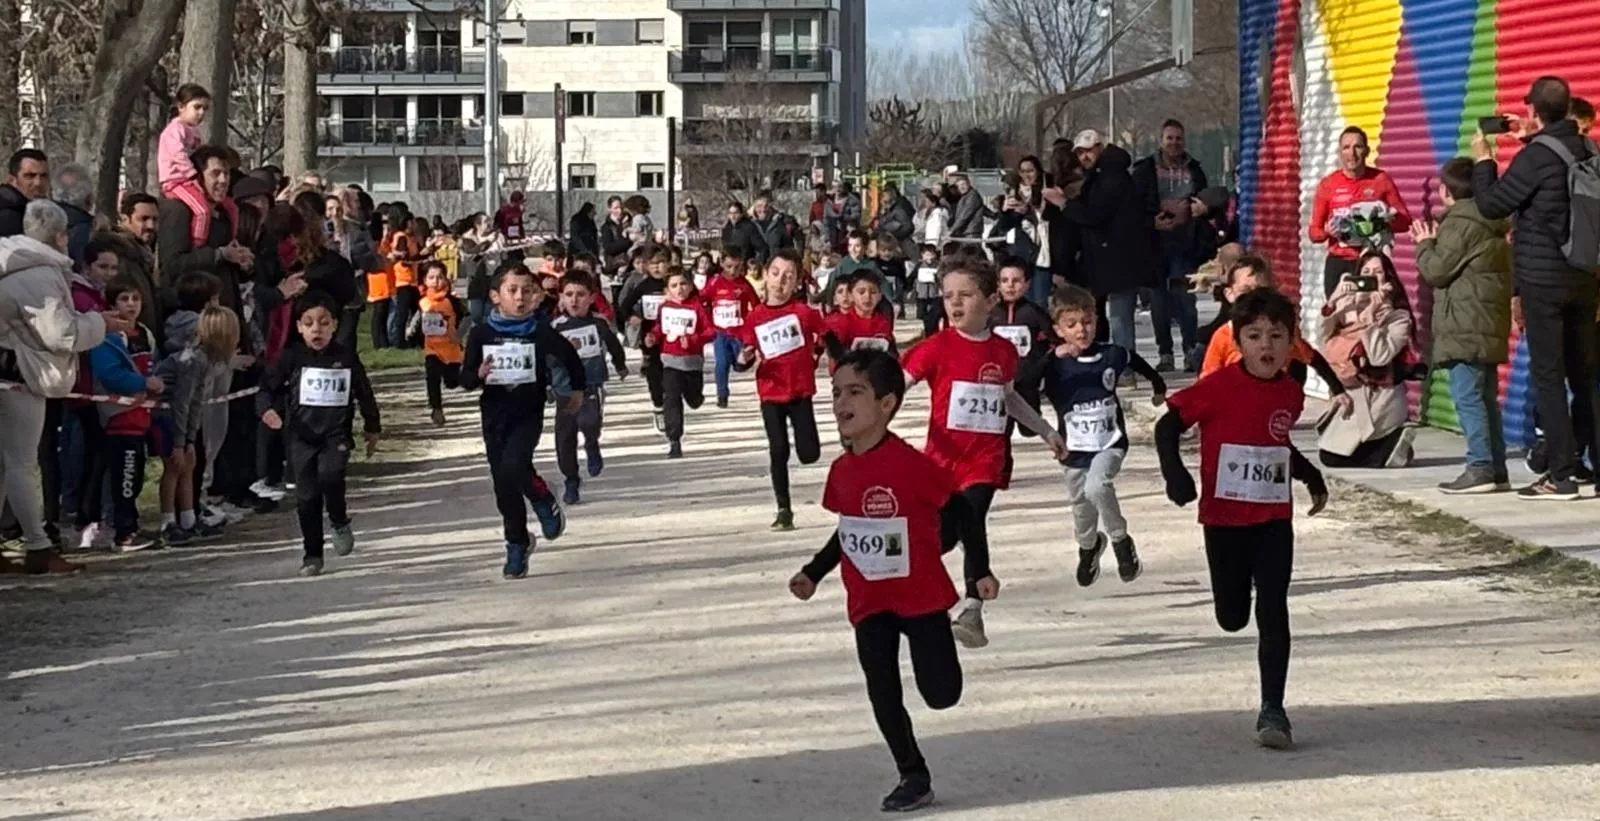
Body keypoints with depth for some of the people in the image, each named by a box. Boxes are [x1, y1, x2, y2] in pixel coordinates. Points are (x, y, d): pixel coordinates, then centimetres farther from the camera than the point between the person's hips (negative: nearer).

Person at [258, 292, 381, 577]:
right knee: (306, 496, 4)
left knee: (330, 475, -28)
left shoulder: (346, 358, 1)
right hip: (301, 435, 1)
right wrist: (267, 409, -23)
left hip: (336, 433, -1)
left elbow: (364, 393, 13)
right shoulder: (292, 358, -1)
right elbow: (268, 387, -1)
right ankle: (312, 556, 16)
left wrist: (373, 428, 20)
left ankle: (340, 522, -1)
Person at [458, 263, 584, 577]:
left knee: (511, 468, -25)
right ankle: (517, 544, 25)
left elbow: (570, 357, 11)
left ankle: (545, 502, 4)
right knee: (504, 488, 7)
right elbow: (465, 378, 0)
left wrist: (578, 389, 21)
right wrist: (479, 375, -22)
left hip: (529, 414, -2)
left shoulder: (541, 333, -7)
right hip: (495, 417, 2)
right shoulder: (481, 335, -5)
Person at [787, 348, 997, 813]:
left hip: (922, 596, -5)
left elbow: (962, 512, -12)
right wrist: (813, 573, 16)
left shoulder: (912, 465, -21)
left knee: (941, 694, -2)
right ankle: (915, 778, 17)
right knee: (883, 696, 4)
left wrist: (980, 572, -11)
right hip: (869, 603, 5)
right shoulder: (841, 471, 0)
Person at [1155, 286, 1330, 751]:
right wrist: (1176, 476, -22)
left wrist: (1310, 475, 20)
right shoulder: (1219, 388, -13)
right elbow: (1168, 427, -10)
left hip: (1275, 521, 2)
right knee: (1232, 617, 9)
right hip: (1224, 518, -2)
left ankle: (1272, 710, -3)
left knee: (1273, 612, -7)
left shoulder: (1290, 394, 2)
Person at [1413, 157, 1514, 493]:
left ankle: (1480, 468, -15)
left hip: (1465, 328, -10)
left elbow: (1436, 270, -13)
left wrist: (1425, 244, 6)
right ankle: (1496, 469, 13)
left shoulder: (1459, 223, -12)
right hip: (1490, 325, 10)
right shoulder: (1491, 223, 19)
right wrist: (1436, 243, 25)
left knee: (1467, 396, -10)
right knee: (1486, 397, 12)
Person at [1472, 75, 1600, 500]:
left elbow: (1491, 204, -9)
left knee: (1548, 376, -4)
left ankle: (1562, 475, -5)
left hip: (1543, 280, -7)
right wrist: (1532, 139, 24)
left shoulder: (1537, 155, -15)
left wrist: (1483, 160, 5)